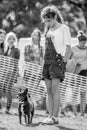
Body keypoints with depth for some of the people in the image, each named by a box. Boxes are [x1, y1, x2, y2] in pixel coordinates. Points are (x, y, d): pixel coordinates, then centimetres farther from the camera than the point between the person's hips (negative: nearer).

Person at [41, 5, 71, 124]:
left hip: (58, 60, -7)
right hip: (47, 60, 7)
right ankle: (51, 115, 7)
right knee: (49, 90, 5)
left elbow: (68, 46, -4)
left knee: (54, 89, -13)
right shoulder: (48, 30, 17)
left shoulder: (64, 28, -2)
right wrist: (45, 60, 14)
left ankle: (55, 117, -13)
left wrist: (64, 61, -10)